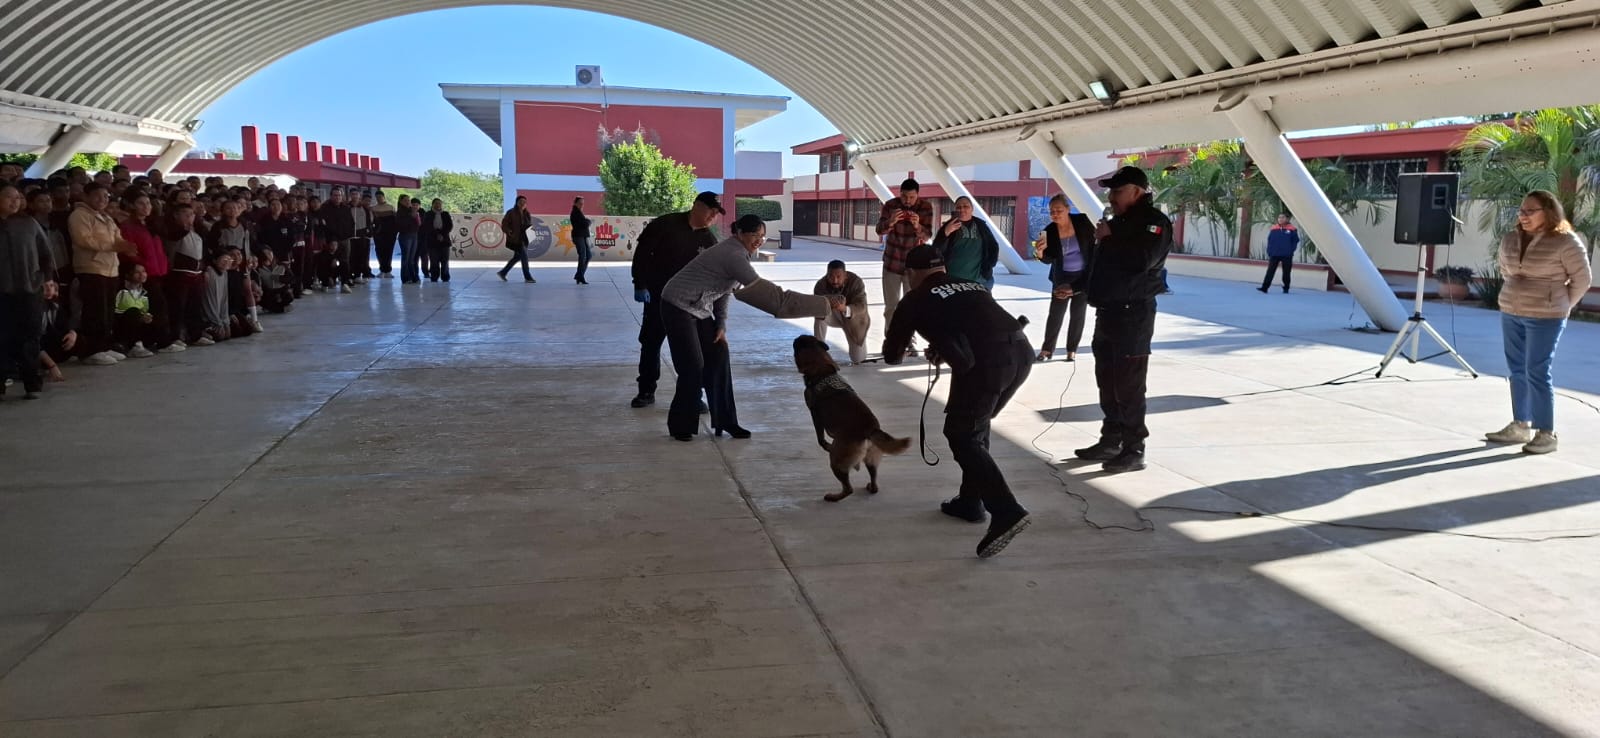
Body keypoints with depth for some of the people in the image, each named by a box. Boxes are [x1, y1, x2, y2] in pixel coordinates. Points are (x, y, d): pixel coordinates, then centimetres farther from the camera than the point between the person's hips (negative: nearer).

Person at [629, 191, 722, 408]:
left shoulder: (709, 241, -1)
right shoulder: (666, 224, -11)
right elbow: (642, 251, -8)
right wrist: (640, 284, -13)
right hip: (656, 296, -2)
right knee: (650, 343, 6)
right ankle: (646, 392, 19)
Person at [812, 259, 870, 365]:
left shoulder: (856, 282, -33)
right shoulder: (821, 285, -29)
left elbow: (861, 306, -42)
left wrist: (845, 309, -62)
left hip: (854, 318, -1)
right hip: (834, 315, 1)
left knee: (858, 359, -2)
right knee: (819, 316, -35)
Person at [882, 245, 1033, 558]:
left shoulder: (916, 300, 17)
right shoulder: (973, 286, 30)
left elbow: (891, 355, 28)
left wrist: (897, 345, 50)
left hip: (986, 361, -6)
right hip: (1022, 349, 6)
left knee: (961, 435, 4)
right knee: (976, 425, 24)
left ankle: (1006, 511, -11)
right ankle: (970, 502, 30)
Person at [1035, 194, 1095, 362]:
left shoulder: (1082, 221, -16)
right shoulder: (1049, 231, -15)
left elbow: (1095, 241, -4)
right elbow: (1049, 259, -14)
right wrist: (1040, 253, -36)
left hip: (1084, 275, 0)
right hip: (1062, 277, 0)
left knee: (1078, 314, 5)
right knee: (1055, 313, 0)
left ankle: (1072, 350, 15)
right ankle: (1047, 349, 10)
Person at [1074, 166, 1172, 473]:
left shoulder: (1154, 222, -10)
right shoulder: (1119, 222, 18)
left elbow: (1141, 260, -26)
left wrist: (1110, 237, -16)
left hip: (1133, 316, -9)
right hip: (1108, 312, 9)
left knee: (1128, 387, -8)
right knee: (1108, 383, 13)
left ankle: (1133, 451, -4)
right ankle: (1111, 441, 22)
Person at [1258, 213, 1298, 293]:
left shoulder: (1292, 229, -3)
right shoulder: (1274, 229, 4)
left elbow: (1295, 241, -1)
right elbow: (1269, 241, 7)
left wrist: (1291, 251, -9)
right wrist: (1269, 252, 0)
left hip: (1286, 255, -1)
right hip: (1274, 254, 1)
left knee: (1286, 273, 9)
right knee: (1270, 271, -6)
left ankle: (1286, 288, 21)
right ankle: (1264, 287, -10)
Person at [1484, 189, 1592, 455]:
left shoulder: (1566, 242, -11)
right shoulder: (1510, 240, 6)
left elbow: (1582, 279, -5)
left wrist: (1561, 305, 2)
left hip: (1545, 318, -6)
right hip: (1511, 313, 6)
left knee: (1537, 373, -8)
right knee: (1517, 371, 10)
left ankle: (1546, 434, -3)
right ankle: (1520, 426, 19)